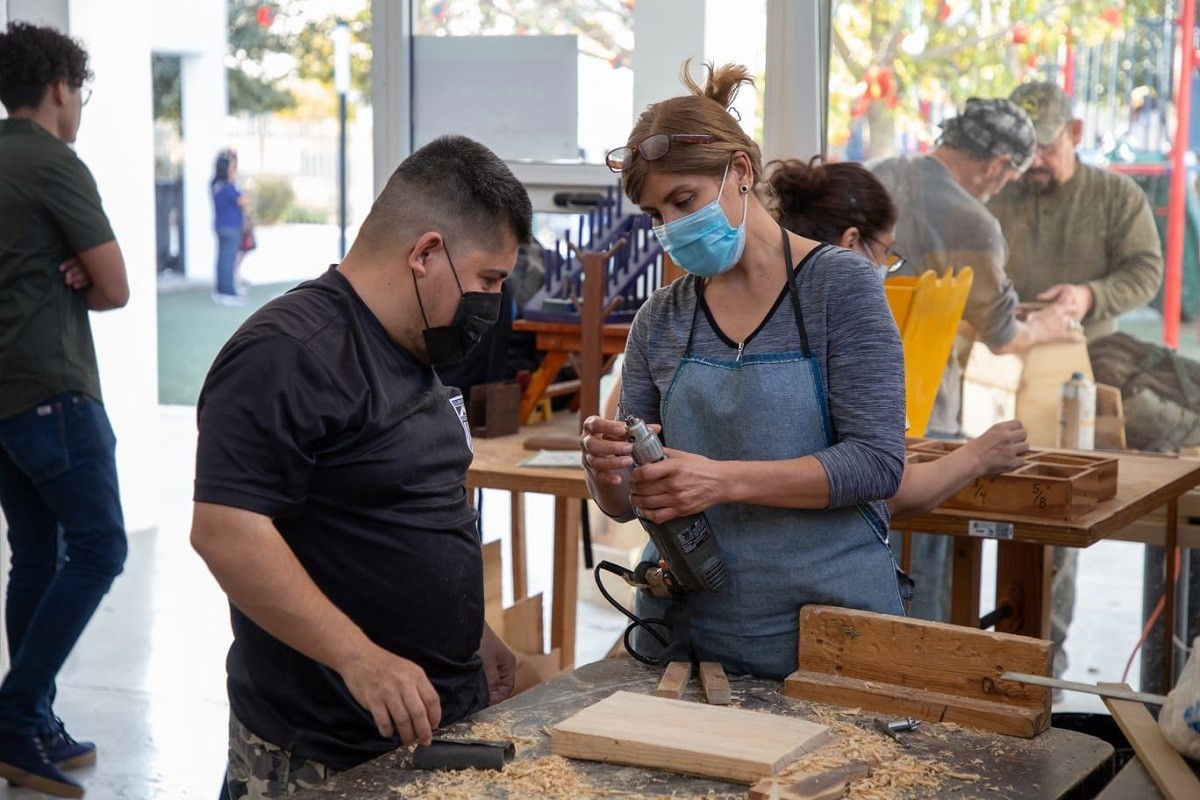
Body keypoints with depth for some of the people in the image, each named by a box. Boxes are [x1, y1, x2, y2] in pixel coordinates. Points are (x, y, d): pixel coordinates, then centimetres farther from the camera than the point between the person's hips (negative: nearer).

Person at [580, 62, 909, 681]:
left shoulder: (839, 283, -6)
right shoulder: (660, 321, 6)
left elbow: (876, 462, -15)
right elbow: (625, 503, 9)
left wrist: (723, 480, -24)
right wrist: (603, 467, -15)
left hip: (827, 629, -4)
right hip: (685, 636, 4)